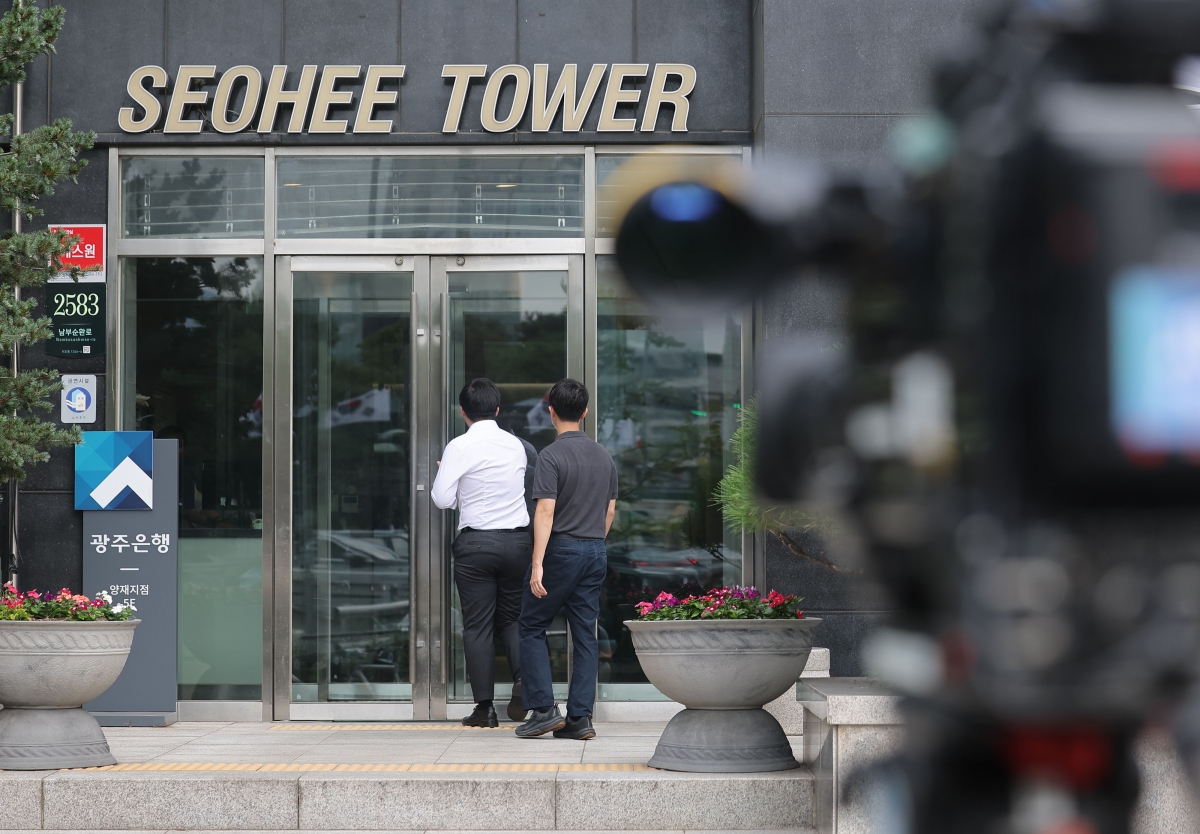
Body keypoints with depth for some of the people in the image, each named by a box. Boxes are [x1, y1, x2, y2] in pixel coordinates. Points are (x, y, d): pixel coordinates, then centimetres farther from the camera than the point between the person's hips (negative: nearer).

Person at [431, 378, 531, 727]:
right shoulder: (516, 446, 6)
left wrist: (447, 476, 11)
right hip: (518, 539, 4)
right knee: (510, 618, 16)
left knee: (478, 625, 3)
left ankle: (485, 707, 3)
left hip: (477, 542, -4)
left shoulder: (460, 447, -8)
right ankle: (522, 677, -11)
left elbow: (442, 499, -10)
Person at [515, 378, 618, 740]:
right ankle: (580, 717, 3)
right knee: (585, 634, 6)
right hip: (596, 553, 6)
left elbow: (546, 511, -18)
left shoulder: (552, 455, -12)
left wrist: (538, 564, -20)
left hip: (562, 548, -6)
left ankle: (543, 709, 0)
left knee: (532, 626, 6)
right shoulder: (604, 456, 9)